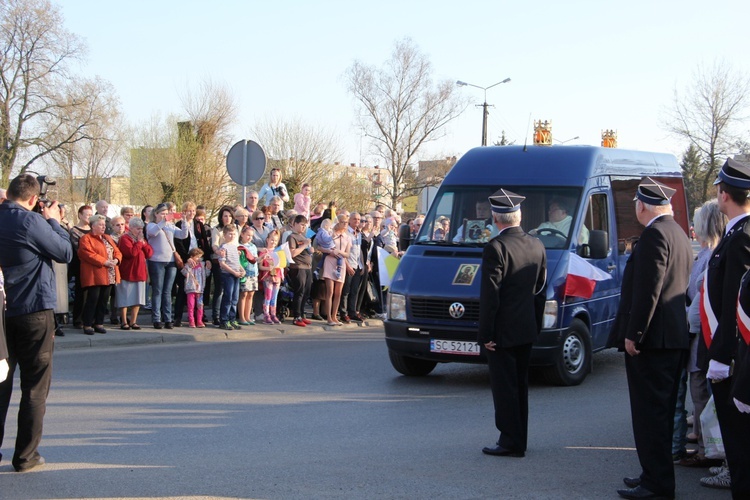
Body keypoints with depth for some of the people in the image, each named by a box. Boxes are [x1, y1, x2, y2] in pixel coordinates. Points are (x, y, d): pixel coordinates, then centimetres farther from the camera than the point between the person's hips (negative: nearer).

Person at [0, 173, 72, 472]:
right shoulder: (31, 222, -16)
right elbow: (66, 253, -8)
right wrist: (53, 221, 4)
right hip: (34, 310, -6)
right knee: (35, 386, 4)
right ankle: (25, 456, 6)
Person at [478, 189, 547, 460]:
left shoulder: (495, 248, -18)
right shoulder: (537, 246, 5)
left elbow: (489, 296, -18)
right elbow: (540, 292, 11)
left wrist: (485, 334, -13)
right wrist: (536, 325, 18)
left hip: (502, 332, -7)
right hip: (527, 330, 7)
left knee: (504, 388, 0)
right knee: (520, 386, 16)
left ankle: (511, 442, 3)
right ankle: (519, 440, 24)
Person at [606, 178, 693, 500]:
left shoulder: (654, 234, -15)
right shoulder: (678, 233, 16)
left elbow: (647, 289, -21)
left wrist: (633, 334, -18)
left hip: (652, 339, -10)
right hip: (675, 337, 10)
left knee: (650, 411, -6)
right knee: (661, 410, 16)